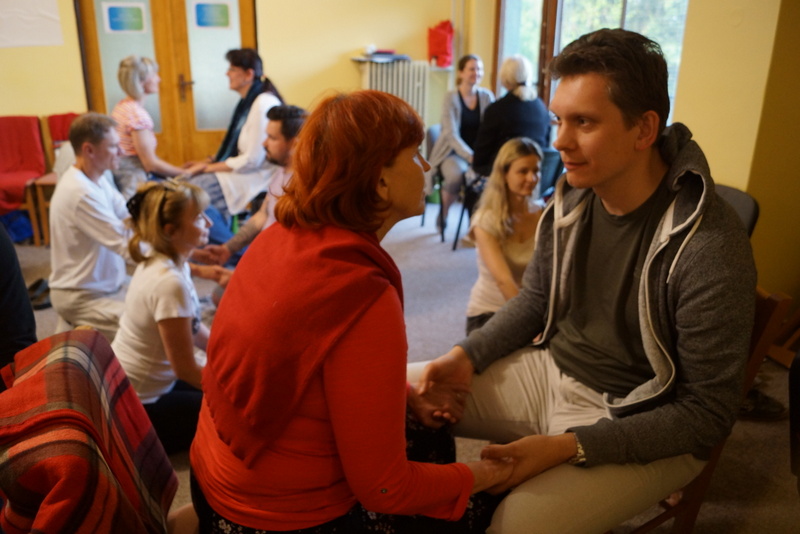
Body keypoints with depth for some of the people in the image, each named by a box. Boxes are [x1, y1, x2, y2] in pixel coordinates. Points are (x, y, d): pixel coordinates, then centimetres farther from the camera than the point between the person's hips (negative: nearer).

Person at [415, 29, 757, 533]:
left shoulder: (708, 247, -25)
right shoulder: (572, 197, -6)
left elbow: (707, 413, -19)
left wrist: (571, 447, -25)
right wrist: (468, 356, -6)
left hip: (642, 426, -5)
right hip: (551, 372, 6)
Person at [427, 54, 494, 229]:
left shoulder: (487, 96, 6)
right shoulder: (451, 98, -5)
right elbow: (451, 134, -14)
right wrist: (470, 156, -27)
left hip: (478, 151, 3)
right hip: (452, 152, -3)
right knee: (457, 174, -37)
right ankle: (443, 214, -6)